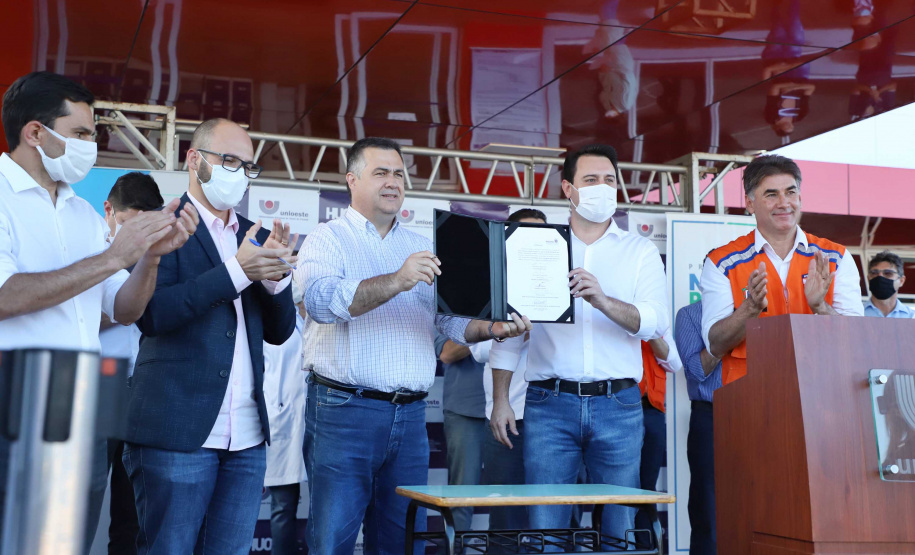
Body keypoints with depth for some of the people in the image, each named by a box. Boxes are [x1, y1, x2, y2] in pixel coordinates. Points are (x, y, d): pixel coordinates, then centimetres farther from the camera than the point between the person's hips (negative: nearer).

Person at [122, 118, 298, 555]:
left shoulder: (255, 237, 15)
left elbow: (279, 331, 12)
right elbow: (150, 314, -15)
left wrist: (274, 272, -7)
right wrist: (236, 271, -20)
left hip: (246, 437, 6)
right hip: (178, 432, -5)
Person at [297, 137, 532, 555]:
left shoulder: (420, 249, 19)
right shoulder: (328, 239, 2)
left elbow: (448, 317, 13)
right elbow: (321, 299, -18)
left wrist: (492, 328, -7)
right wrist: (396, 282, -30)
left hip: (410, 415, 5)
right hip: (344, 410, -5)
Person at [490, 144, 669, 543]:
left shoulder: (640, 251, 9)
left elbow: (656, 322, -5)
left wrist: (604, 301, -24)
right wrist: (500, 400, 2)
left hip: (618, 405, 0)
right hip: (550, 404, 0)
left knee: (621, 531, 4)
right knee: (544, 528, -1)